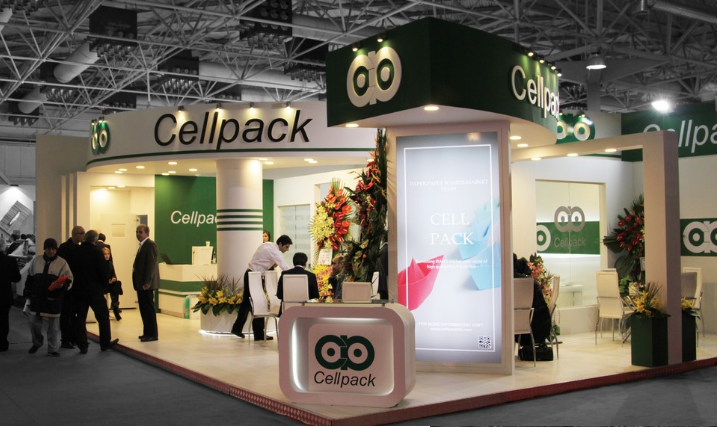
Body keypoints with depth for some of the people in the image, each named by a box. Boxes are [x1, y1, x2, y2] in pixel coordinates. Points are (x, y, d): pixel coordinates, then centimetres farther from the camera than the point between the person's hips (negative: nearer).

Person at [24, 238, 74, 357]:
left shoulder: (62, 262, -2)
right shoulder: (36, 260, 7)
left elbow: (69, 280, -3)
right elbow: (30, 277, 15)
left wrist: (62, 285, -23)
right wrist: (27, 292, 12)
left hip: (54, 298, -3)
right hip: (37, 297, 3)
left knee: (53, 325, 3)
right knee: (34, 322, 10)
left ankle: (53, 348, 13)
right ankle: (36, 343, 33)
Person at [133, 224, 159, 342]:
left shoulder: (150, 244, -12)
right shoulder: (143, 245, 18)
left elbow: (151, 263, -19)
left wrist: (147, 281, -22)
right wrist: (141, 282, 15)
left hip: (146, 283, -10)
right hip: (141, 283, 10)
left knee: (148, 308, -5)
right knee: (144, 308, 13)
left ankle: (152, 334, 0)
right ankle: (147, 332, 20)